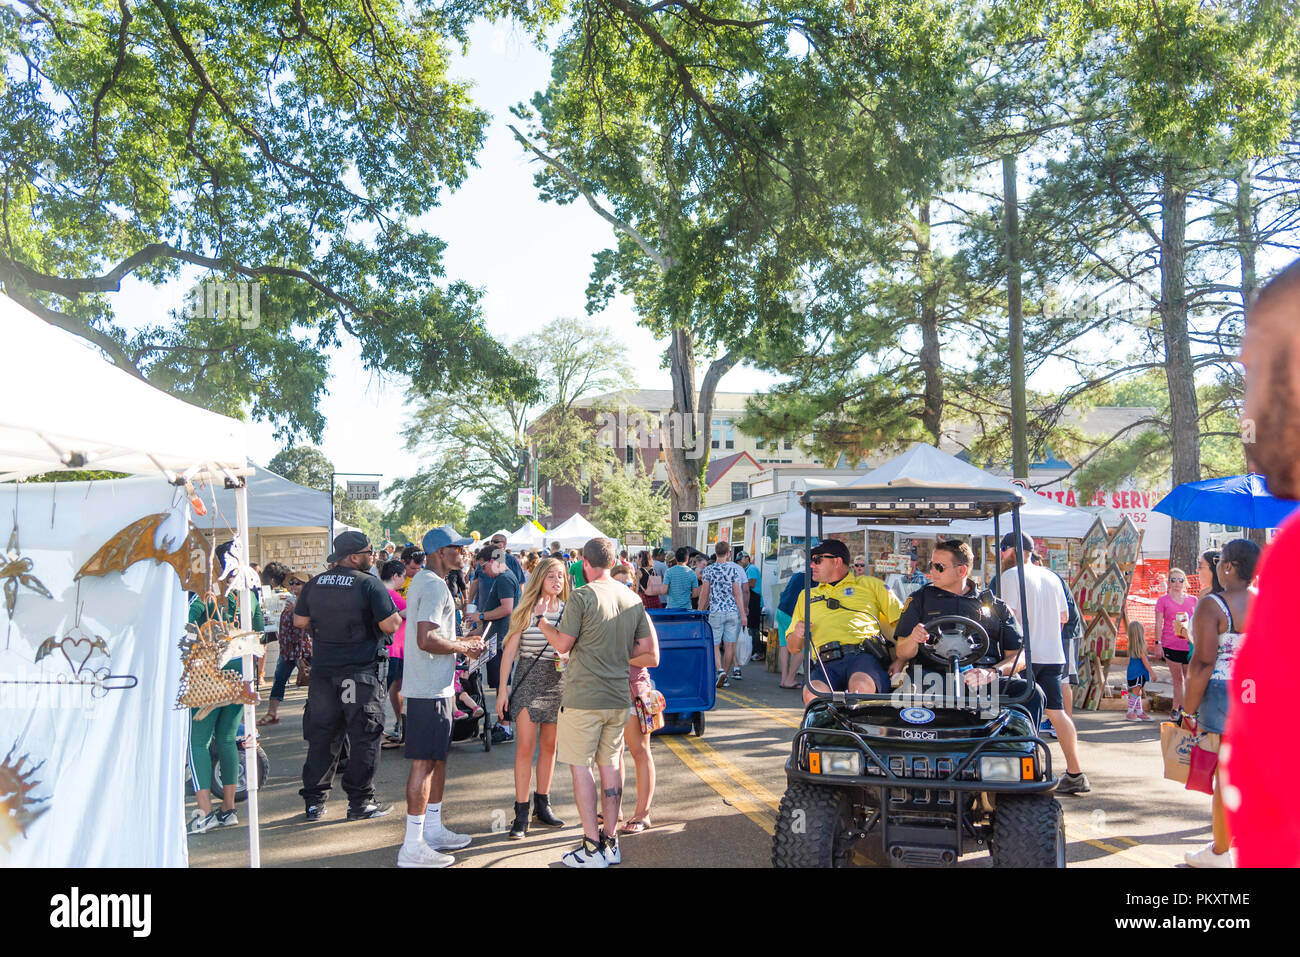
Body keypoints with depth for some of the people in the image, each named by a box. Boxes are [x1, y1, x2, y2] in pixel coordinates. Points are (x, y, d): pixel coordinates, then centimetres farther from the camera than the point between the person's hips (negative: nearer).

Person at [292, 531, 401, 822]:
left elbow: (299, 620, 12)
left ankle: (314, 801, 18)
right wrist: (397, 613, 4)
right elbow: (390, 625, -16)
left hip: (322, 669, 6)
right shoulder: (370, 584, -11)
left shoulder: (315, 584, 6)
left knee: (322, 734, 13)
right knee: (364, 736, 4)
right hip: (360, 671, -5)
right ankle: (360, 802, 8)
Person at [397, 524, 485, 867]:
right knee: (424, 762, -6)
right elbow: (426, 640, -26)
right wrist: (464, 647, -13)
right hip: (430, 690, -11)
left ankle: (433, 830, 29)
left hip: (433, 686, 11)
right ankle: (413, 847, 0)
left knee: (437, 758, 18)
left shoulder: (422, 581, 16)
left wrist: (461, 643, 15)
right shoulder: (434, 585, -18)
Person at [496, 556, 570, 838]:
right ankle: (521, 813, 2)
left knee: (549, 745, 10)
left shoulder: (567, 611, 7)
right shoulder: (526, 610, -1)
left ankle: (542, 805, 23)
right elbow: (510, 650, -2)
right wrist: (503, 688, -6)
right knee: (525, 746, -5)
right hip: (528, 679, -3)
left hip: (558, 681, 3)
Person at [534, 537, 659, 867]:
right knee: (609, 766, 14)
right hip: (618, 697, 6)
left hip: (583, 697, -6)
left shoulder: (582, 596, -13)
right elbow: (650, 655, 5)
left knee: (580, 767, 4)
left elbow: (563, 644, -8)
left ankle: (592, 847, 6)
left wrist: (541, 619, 8)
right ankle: (611, 842, 20)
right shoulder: (633, 599, 5)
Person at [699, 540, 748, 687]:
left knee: (714, 645, 3)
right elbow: (737, 593, -2)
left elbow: (705, 593, -2)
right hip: (733, 611, 2)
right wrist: (743, 614, 1)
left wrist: (700, 611, 8)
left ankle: (720, 671, -16)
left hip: (716, 612, -1)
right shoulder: (734, 569, -1)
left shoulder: (709, 570, -3)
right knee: (730, 645, 7)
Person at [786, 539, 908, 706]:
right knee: (812, 693, -35)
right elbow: (793, 648, 32)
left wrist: (901, 659, -5)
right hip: (825, 664, 2)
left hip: (864, 656, -2)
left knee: (861, 685, -39)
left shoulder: (869, 584, 23)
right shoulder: (807, 596, 33)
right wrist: (797, 635, 7)